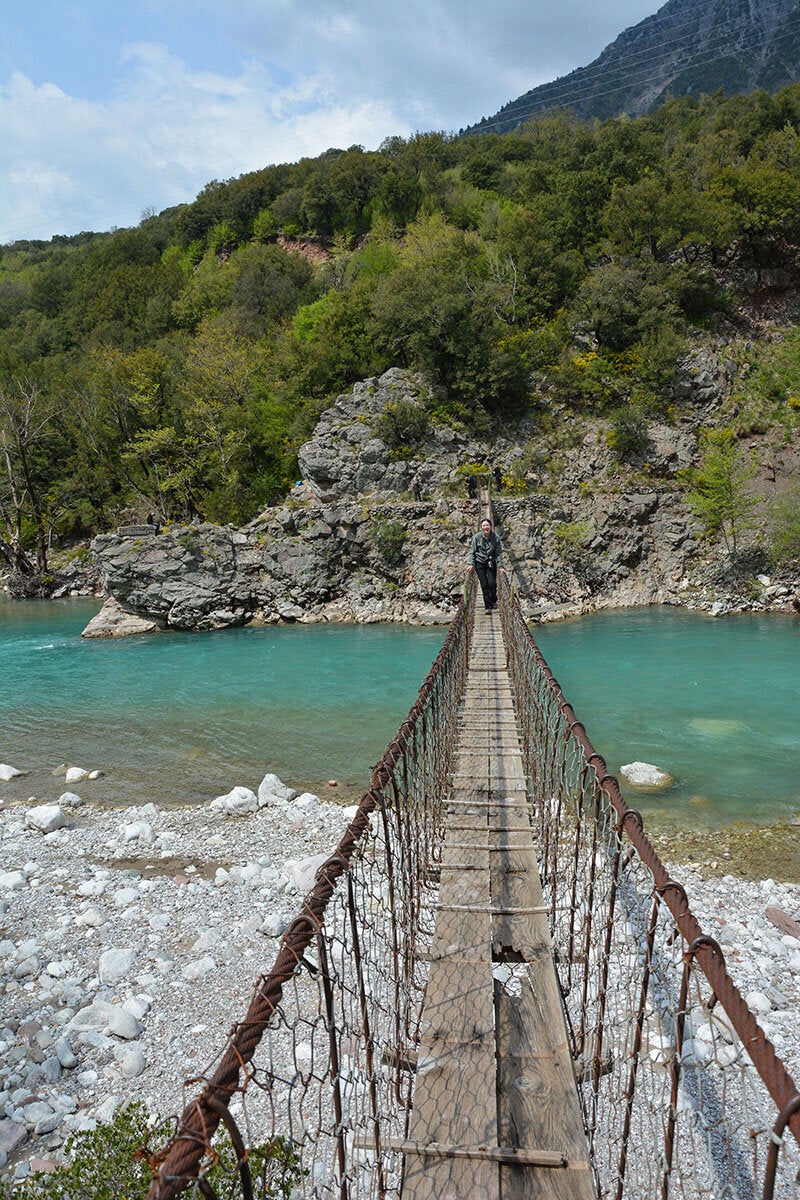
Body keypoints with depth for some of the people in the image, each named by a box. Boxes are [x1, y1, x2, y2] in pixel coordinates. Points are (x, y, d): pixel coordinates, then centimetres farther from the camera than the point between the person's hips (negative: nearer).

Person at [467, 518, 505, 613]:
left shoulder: (495, 537, -7)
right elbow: (472, 551, -1)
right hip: (480, 563, 0)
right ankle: (488, 607, 4)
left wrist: (500, 566, -7)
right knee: (484, 585, -3)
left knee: (492, 583, -9)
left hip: (491, 563, 0)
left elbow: (499, 553, -2)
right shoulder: (477, 537, -7)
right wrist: (471, 564, -10)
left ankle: (494, 601, 21)